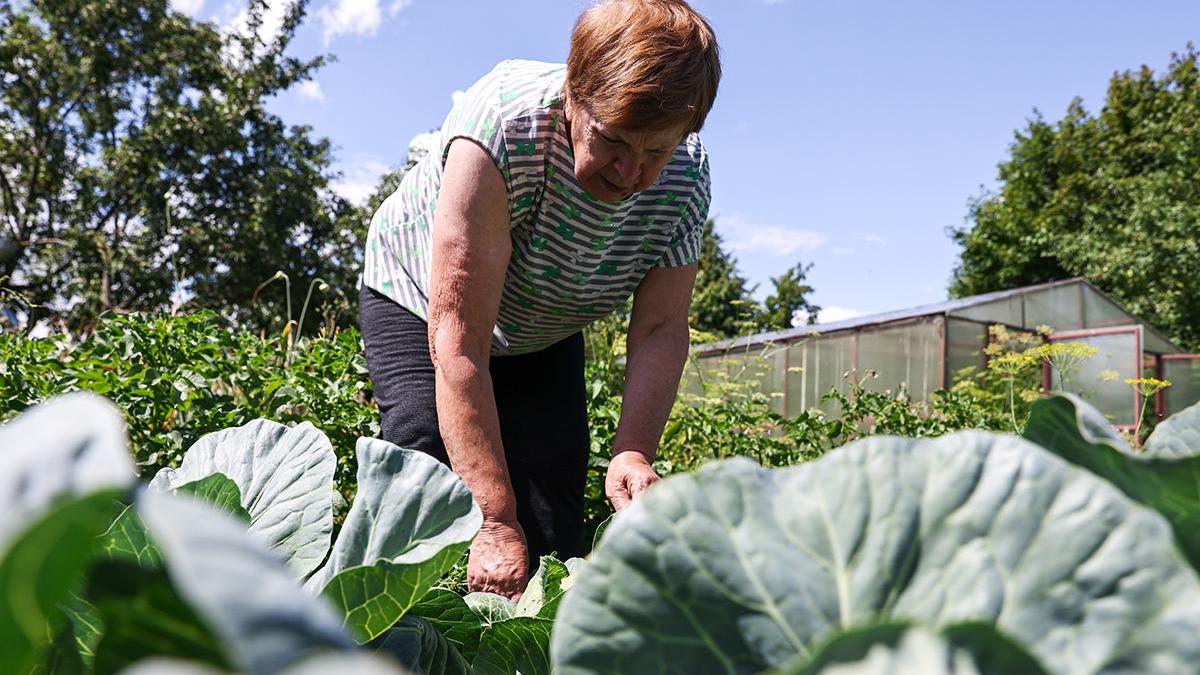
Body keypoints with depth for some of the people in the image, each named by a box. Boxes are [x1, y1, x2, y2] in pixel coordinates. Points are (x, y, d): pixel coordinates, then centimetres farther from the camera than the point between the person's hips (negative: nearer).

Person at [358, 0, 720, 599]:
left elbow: (660, 331, -20)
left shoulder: (686, 175, -25)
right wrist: (495, 522, -43)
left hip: (543, 333, 4)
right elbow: (459, 339, -41)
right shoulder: (503, 124, -40)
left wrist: (632, 453, -38)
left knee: (553, 525, -8)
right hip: (418, 299, -3)